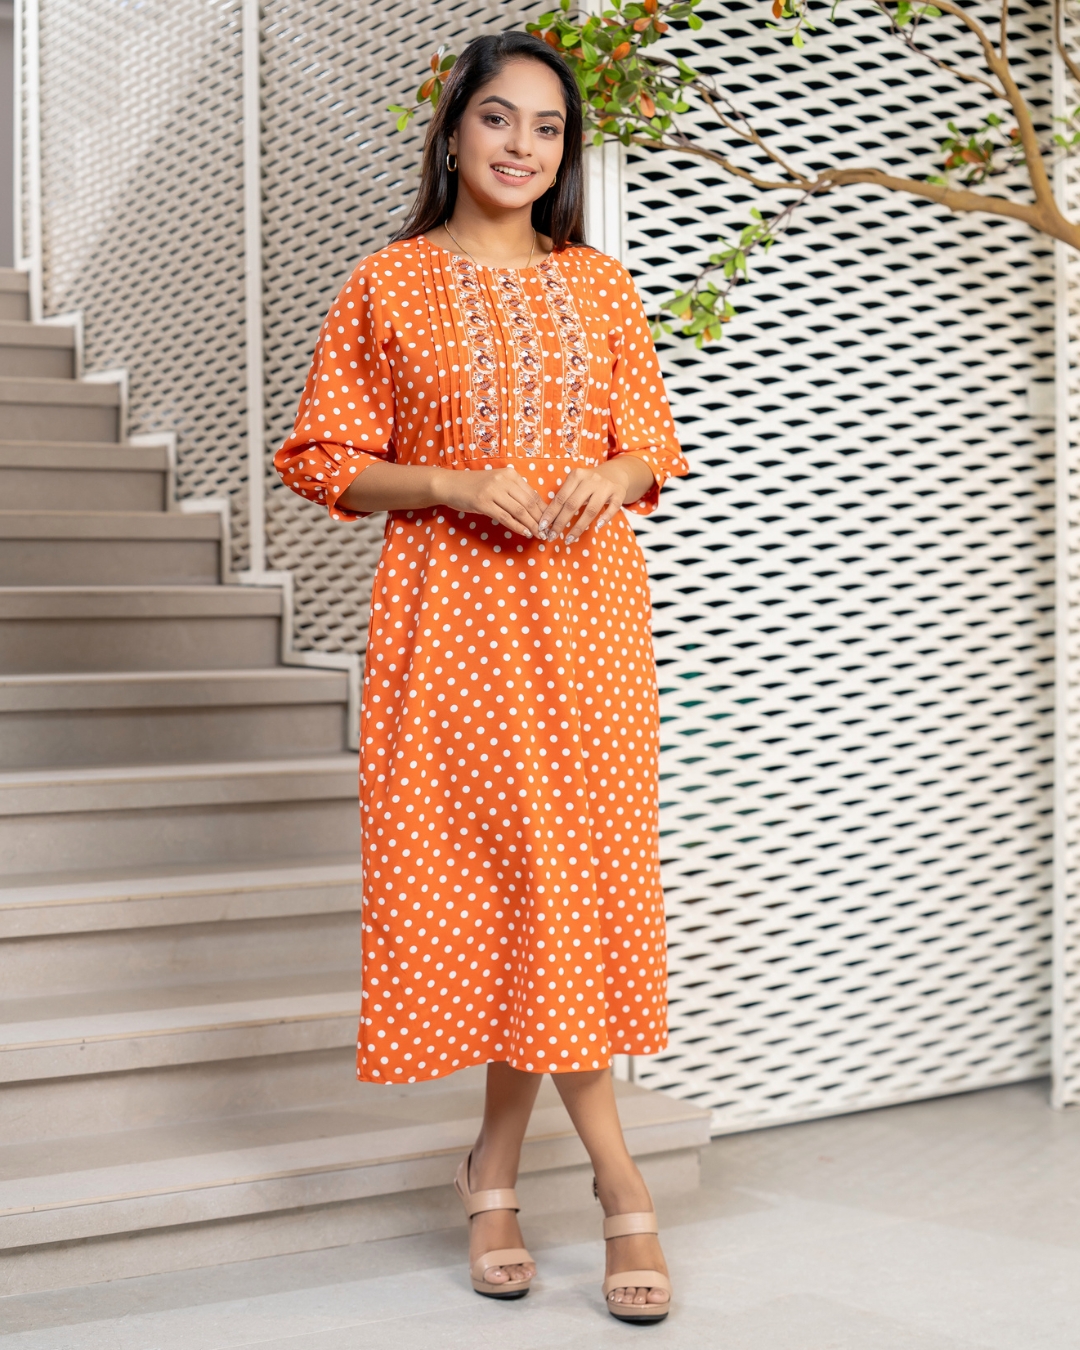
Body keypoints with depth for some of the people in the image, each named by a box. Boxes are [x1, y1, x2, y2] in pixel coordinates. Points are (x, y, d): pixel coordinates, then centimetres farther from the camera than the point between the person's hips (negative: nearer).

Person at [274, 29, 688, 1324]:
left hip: (587, 598, 3)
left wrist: (613, 477, -6)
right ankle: (617, 1179, 6)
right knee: (520, 868, -5)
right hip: (453, 598, -3)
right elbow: (330, 461, 2)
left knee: (570, 865, 0)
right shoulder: (388, 286, 3)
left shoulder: (599, 286, 11)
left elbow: (653, 446, 17)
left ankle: (496, 1164, 16)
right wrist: (460, 485, -12)